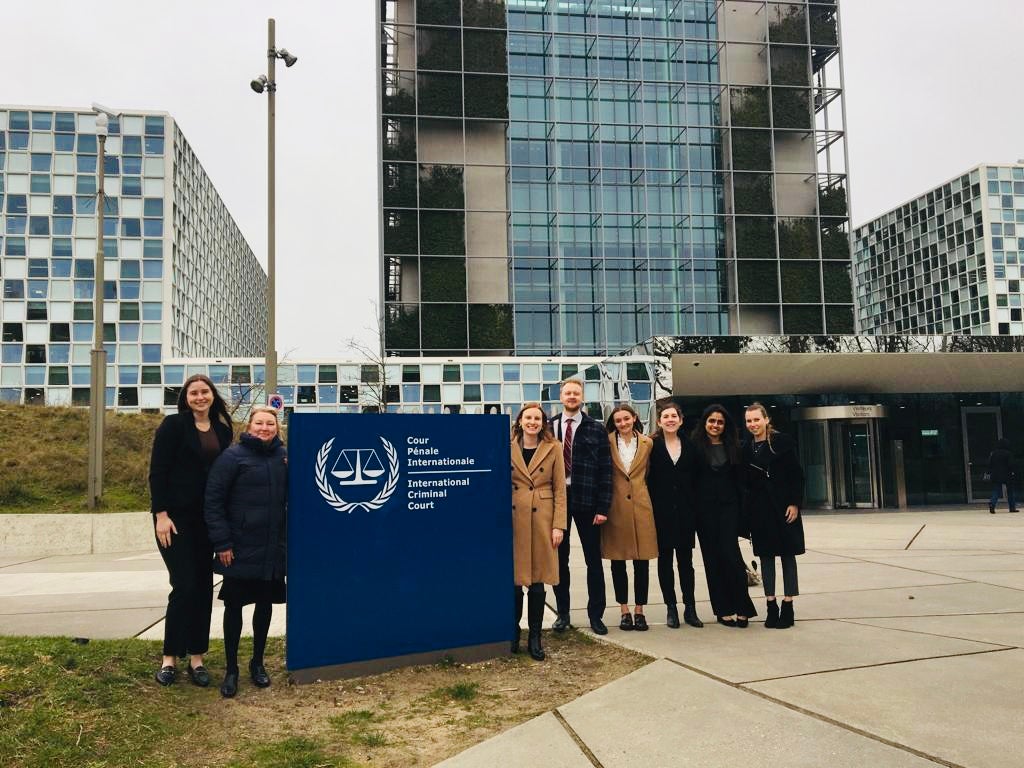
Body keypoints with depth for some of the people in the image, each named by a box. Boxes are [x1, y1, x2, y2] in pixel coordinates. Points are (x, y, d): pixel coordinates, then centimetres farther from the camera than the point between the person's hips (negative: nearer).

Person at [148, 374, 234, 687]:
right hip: (176, 517, -5)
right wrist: (161, 515, -15)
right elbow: (157, 471, -9)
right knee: (184, 585, -7)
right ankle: (169, 657, 9)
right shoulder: (173, 425, -5)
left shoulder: (222, 429, 9)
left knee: (204, 586, 6)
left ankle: (196, 657, 15)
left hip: (208, 519, 5)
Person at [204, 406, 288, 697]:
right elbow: (213, 499, -9)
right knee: (234, 605, 5)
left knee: (265, 604, 12)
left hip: (273, 549, 4)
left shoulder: (284, 457, 5)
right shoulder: (233, 456, -8)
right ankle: (231, 669, 18)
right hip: (240, 548, -4)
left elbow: (291, 498, 11)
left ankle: (258, 663, 28)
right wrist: (222, 542, -13)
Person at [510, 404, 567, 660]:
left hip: (542, 519, -1)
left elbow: (560, 489, 2)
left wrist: (559, 525, -5)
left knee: (537, 581, 3)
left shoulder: (553, 449, 3)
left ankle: (535, 637, 14)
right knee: (513, 580, 4)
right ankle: (513, 633, 21)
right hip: (513, 519, 1)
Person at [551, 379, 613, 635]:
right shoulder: (549, 428, 4)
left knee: (594, 560, 6)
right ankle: (562, 613, 22)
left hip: (586, 501, -1)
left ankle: (596, 614, 17)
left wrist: (603, 507, -9)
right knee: (559, 559, 10)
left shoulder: (596, 430, 0)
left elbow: (605, 470, -3)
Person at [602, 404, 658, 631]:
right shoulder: (608, 442, 0)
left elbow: (648, 474, 15)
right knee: (618, 561, 5)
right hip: (616, 507, -1)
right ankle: (624, 610, 16)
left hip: (640, 506, 1)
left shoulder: (647, 443, 5)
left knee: (642, 561, 3)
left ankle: (639, 610, 14)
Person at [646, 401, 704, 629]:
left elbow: (696, 479, 6)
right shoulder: (653, 446, -1)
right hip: (661, 511, -2)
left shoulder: (689, 446, 7)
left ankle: (690, 608, 14)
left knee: (686, 559, 7)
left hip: (685, 511, 2)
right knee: (665, 560, 5)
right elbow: (648, 479, -4)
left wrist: (695, 509, -1)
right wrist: (650, 509, -10)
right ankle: (671, 608, 14)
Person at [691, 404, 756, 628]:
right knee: (712, 557, 3)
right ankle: (723, 609, 10)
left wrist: (741, 508, 0)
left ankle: (741, 608, 1)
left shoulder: (732, 446, 8)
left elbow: (739, 479, 7)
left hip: (728, 506, 1)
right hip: (705, 507, 0)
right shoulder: (695, 446, 1)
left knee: (730, 554, -9)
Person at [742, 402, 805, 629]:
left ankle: (787, 606, 10)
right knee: (765, 555, 7)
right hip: (758, 508, 3)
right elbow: (744, 482, 8)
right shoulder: (746, 448, 6)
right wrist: (746, 509, 3)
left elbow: (796, 475, -6)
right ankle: (771, 606, 14)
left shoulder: (783, 442, -4)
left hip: (783, 506, -3)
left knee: (787, 555, 3)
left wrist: (794, 503, -12)